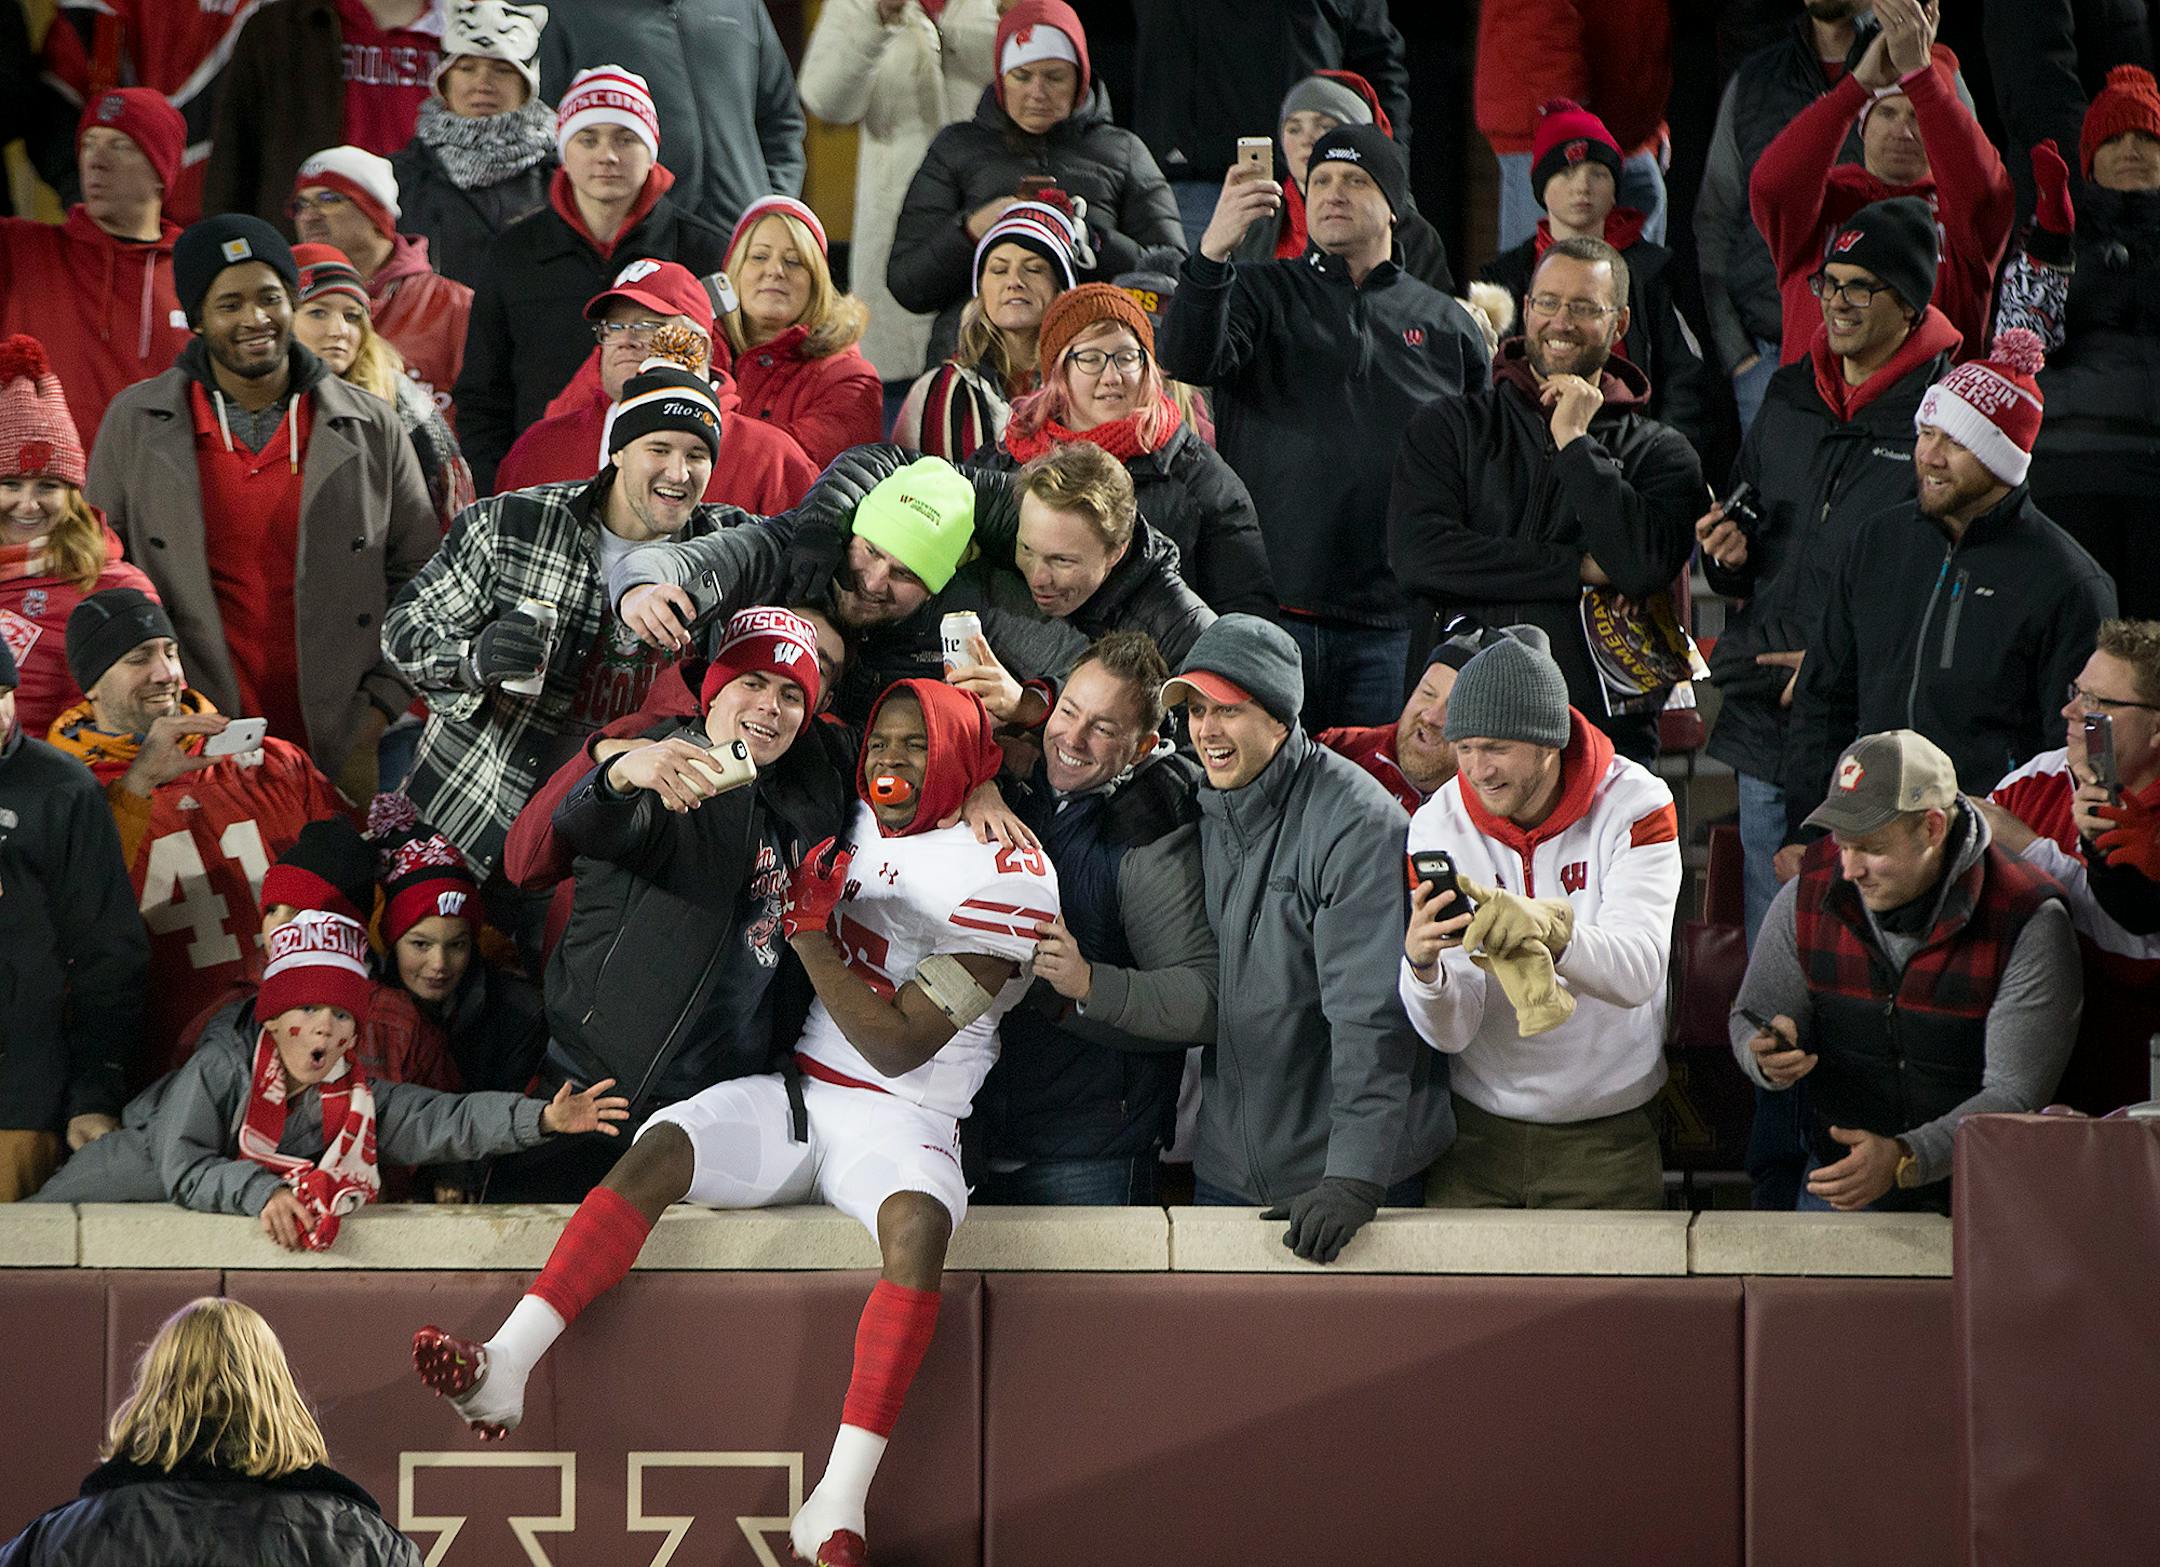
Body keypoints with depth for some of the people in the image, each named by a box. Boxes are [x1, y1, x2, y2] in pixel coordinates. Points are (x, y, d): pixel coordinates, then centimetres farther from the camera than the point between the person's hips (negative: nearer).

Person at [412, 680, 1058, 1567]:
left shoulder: (1001, 876, -5)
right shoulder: (847, 828, 12)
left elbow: (898, 1047, -11)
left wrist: (811, 932, -14)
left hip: (898, 1119, -5)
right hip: (793, 1089, 5)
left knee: (918, 1222, -37)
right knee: (657, 1151, -24)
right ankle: (502, 1372, -36)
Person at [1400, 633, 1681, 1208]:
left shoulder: (1632, 806, -10)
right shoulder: (1437, 826, -8)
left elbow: (1639, 972, -25)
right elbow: (1450, 1032, -14)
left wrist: (1547, 930, -44)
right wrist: (1423, 965, -36)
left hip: (1608, 1138, -1)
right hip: (1478, 1133, 1)